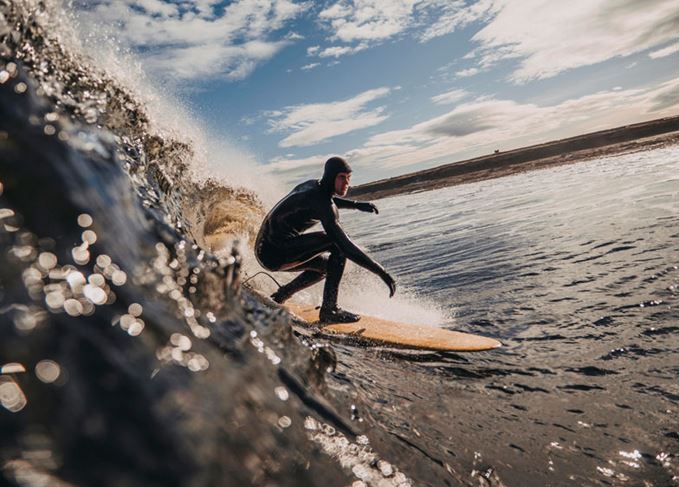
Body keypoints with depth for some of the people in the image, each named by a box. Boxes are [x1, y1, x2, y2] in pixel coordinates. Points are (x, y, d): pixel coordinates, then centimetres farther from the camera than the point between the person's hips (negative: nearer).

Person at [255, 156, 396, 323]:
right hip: (276, 252, -10)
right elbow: (344, 243, -27)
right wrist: (381, 271, -27)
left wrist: (356, 204, 27)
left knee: (327, 264, 26)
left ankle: (277, 299, 26)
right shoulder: (322, 204, -19)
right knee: (337, 243, -19)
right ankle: (329, 309, -14)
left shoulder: (312, 185, 9)